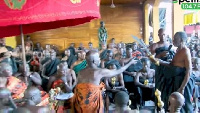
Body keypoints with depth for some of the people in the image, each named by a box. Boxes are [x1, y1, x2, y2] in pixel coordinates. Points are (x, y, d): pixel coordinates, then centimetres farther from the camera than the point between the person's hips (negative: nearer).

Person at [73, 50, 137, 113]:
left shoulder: (81, 72, 5)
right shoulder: (100, 71, -8)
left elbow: (79, 88, 11)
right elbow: (118, 72, 4)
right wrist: (130, 63, 17)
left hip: (79, 100, 6)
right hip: (91, 101, -5)